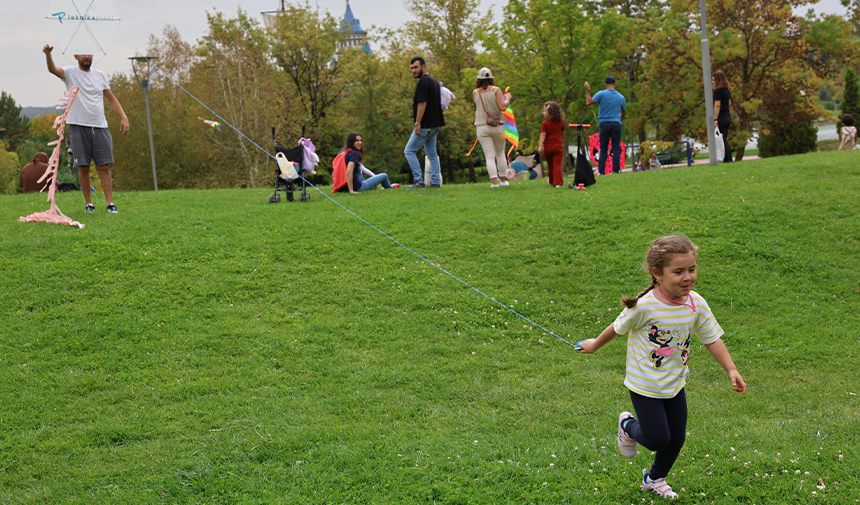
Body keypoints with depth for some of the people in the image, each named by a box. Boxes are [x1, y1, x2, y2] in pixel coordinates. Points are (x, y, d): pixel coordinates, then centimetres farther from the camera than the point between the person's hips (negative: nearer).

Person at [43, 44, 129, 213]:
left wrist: (123, 117, 8)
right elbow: (53, 69, -17)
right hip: (78, 127, -2)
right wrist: (48, 54, -38)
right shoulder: (70, 72, 3)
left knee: (104, 166, -1)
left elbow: (111, 98, 19)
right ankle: (89, 203, 8)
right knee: (83, 167, 0)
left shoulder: (99, 75, 13)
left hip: (100, 127, 2)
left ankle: (110, 203, 0)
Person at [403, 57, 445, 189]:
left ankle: (418, 181, -8)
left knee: (409, 151, -3)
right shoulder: (434, 81, 16)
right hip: (435, 124, 10)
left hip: (425, 125, -10)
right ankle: (436, 182, 9)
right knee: (432, 153, 12)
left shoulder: (423, 82, -14)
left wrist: (417, 124, -20)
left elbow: (422, 103, -20)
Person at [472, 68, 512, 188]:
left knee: (489, 156, -1)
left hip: (482, 127, 0)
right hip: (497, 126, 0)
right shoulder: (495, 90, -6)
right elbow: (502, 107, -13)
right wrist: (507, 99, 6)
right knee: (500, 154, 16)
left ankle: (494, 181, -12)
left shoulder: (475, 92, 1)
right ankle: (503, 179, 21)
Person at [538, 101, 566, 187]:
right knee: (557, 165, -3)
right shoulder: (561, 122, 4)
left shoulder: (545, 123, -7)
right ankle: (557, 183, -15)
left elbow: (543, 135, -14)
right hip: (558, 146, 1)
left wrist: (540, 146, -17)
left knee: (550, 165, 15)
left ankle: (552, 182, 30)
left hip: (547, 146, -1)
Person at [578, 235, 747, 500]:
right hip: (644, 386, -5)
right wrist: (595, 345, 8)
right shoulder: (644, 306, -25)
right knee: (658, 439, -6)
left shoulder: (697, 304, -11)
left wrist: (731, 370, -11)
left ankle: (655, 479, 42)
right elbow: (618, 328, -7)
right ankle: (628, 426, 29)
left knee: (676, 440, 14)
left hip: (675, 385, 5)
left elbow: (712, 339, -1)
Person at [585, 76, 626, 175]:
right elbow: (624, 112, 20)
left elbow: (588, 102, -8)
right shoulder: (620, 97, 8)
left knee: (603, 149, 2)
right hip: (616, 124, 1)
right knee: (616, 148, 0)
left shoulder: (601, 94, -3)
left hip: (603, 123, -1)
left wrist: (588, 90, 5)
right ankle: (616, 170, -7)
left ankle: (601, 171, -3)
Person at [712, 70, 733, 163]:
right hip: (727, 117, 9)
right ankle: (729, 159, 15)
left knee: (722, 140, -5)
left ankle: (727, 160, -5)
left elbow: (717, 105, -17)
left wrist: (715, 119, -19)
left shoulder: (718, 91, -13)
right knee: (725, 140, 14)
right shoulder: (727, 91, 14)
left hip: (721, 118, -9)